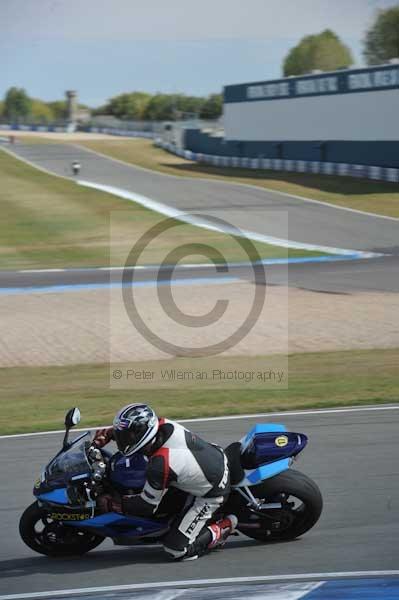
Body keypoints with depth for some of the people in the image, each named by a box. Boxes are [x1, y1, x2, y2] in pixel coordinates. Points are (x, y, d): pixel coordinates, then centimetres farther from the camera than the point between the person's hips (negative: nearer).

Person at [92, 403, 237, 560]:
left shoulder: (159, 465, -35)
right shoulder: (164, 425, -15)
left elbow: (147, 506, -21)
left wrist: (110, 504, -12)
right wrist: (102, 436, -3)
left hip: (212, 493, -8)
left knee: (177, 549, -9)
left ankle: (223, 529, 7)